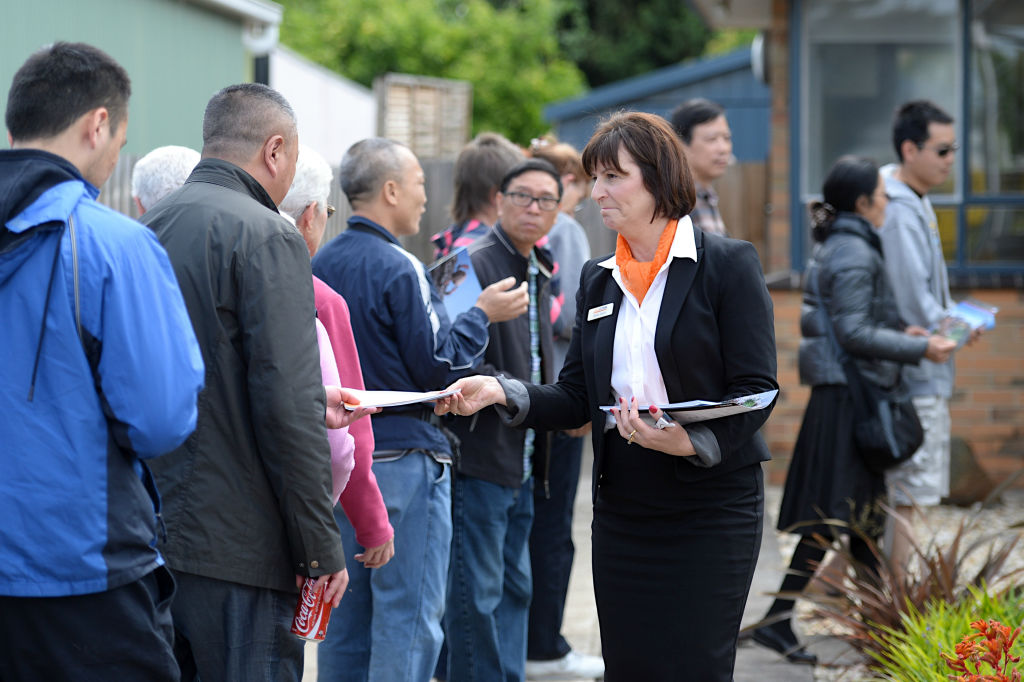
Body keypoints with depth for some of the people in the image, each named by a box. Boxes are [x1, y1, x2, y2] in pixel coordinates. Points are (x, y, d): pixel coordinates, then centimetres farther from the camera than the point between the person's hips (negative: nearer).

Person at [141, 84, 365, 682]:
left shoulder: (149, 229, 14)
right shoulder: (267, 236, -11)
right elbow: (287, 404, -18)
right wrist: (321, 548, -13)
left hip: (145, 536, 8)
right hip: (230, 550, -8)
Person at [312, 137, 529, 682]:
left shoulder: (320, 265, 7)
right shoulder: (399, 269, -15)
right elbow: (435, 367, -15)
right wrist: (481, 315, -1)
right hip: (401, 456, -7)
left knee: (344, 613, 13)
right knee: (408, 618, -2)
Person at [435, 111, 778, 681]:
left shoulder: (728, 265, -5)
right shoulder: (598, 280, 13)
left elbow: (756, 389, -10)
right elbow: (578, 398, 11)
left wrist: (693, 442, -25)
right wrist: (502, 393, -6)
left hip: (711, 505, -5)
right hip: (622, 505, 5)